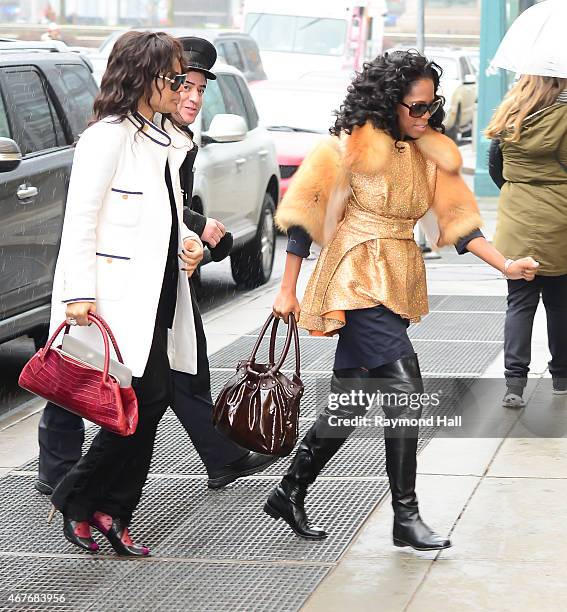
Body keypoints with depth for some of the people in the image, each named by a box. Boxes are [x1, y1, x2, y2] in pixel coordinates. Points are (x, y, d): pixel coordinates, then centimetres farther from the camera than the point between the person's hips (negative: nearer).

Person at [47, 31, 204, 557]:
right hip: (119, 295, -9)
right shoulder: (108, 137, -11)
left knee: (152, 403, 5)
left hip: (158, 295, 9)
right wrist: (80, 293, -21)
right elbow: (80, 221, -14)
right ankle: (75, 499, 4)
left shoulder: (167, 140, 16)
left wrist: (185, 240, 7)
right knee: (148, 398, -11)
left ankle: (112, 515, 14)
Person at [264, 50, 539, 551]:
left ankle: (290, 494, 25)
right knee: (405, 393, -14)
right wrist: (287, 291, -7)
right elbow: (304, 214, -6)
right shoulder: (350, 147, -8)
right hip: (359, 283, -7)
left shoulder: (429, 154, 11)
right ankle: (406, 517, -6)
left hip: (399, 286, 7)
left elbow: (454, 217, 8)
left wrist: (505, 265, -5)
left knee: (349, 404, 11)